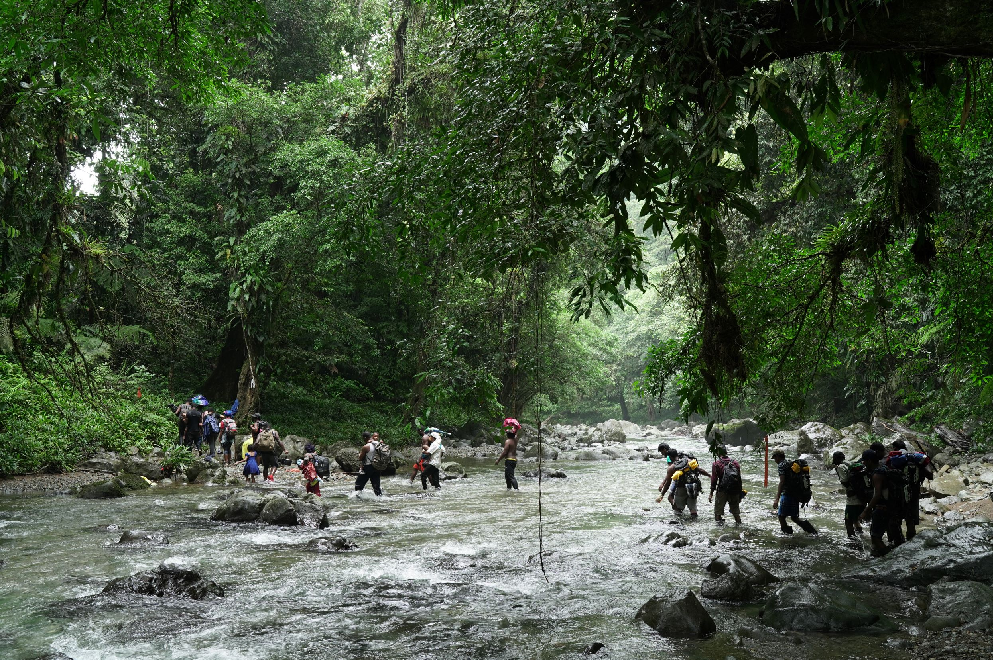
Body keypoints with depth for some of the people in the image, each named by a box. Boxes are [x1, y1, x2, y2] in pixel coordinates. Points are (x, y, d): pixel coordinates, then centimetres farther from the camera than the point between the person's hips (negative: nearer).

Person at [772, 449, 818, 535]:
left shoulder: (782, 465, -9)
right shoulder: (791, 464, 18)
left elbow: (782, 482, -19)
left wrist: (777, 500, -24)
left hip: (787, 495, -9)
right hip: (796, 495, 9)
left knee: (781, 516, -3)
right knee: (794, 517, 14)